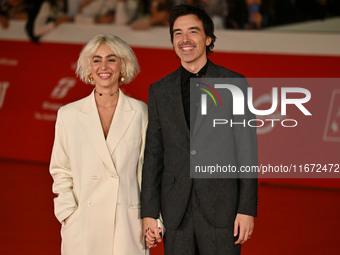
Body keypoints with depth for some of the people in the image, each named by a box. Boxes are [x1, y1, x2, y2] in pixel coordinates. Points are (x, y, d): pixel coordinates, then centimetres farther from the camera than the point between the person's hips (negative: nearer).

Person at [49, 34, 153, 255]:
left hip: (127, 227, 0)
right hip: (83, 226, 0)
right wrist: (69, 215, -2)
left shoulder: (140, 113, 4)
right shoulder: (68, 115, 6)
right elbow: (61, 172, 9)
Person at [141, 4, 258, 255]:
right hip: (176, 213, 2)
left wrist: (247, 209, -7)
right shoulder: (160, 91, 9)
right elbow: (153, 155, 8)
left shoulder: (234, 84, 1)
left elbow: (247, 151, 0)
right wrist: (149, 213, 2)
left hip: (221, 208, -2)